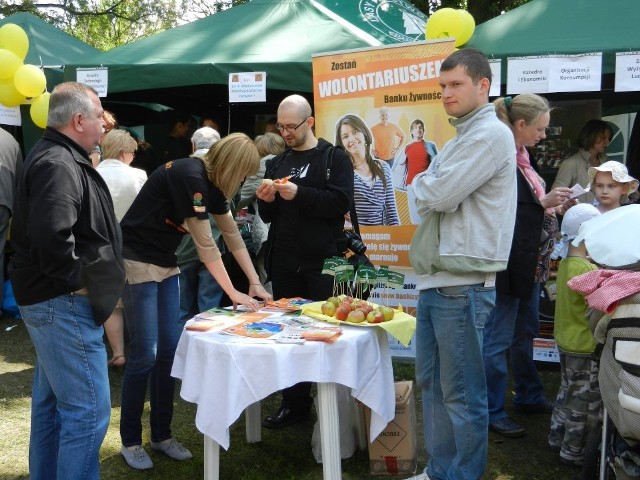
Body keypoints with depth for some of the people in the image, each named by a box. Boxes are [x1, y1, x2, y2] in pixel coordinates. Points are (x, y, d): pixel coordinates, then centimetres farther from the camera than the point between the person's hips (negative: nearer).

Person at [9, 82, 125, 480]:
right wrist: (81, 282, -18)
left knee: (52, 402, 19)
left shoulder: (57, 158, 15)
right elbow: (51, 237, -31)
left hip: (54, 302, 11)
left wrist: (83, 283, 14)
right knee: (89, 410, -6)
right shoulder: (58, 165, -18)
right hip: (63, 304, -11)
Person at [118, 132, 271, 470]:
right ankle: (130, 441, 10)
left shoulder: (211, 182, 5)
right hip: (137, 262, -9)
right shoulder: (189, 176, -22)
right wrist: (234, 293, -14)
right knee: (144, 354, -6)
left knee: (170, 350, 7)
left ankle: (161, 435, 18)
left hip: (165, 263, 9)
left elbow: (232, 235, 12)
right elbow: (205, 245, -21)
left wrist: (255, 283, 9)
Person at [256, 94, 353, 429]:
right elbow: (268, 217, 17)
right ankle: (294, 403, 22)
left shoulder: (334, 158, 1)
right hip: (283, 263, 5)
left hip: (321, 263, -5)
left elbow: (340, 202, -14)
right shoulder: (277, 163, 17)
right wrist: (266, 200, -5)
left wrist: (299, 194, -20)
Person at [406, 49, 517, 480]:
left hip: (461, 284, -10)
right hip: (435, 279, 10)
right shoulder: (460, 137, 19)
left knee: (462, 392, 0)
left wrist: (423, 184, 1)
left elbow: (439, 195, -18)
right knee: (431, 382, 16)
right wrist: (430, 187, -1)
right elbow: (429, 197, 19)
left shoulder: (491, 135, -11)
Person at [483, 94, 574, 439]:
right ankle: (492, 410, 12)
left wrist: (552, 204, 6)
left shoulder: (520, 157, 11)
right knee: (498, 339, 1)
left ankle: (528, 396, 36)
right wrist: (543, 204, -19)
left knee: (526, 332, 21)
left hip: (530, 264, 10)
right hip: (509, 264, -10)